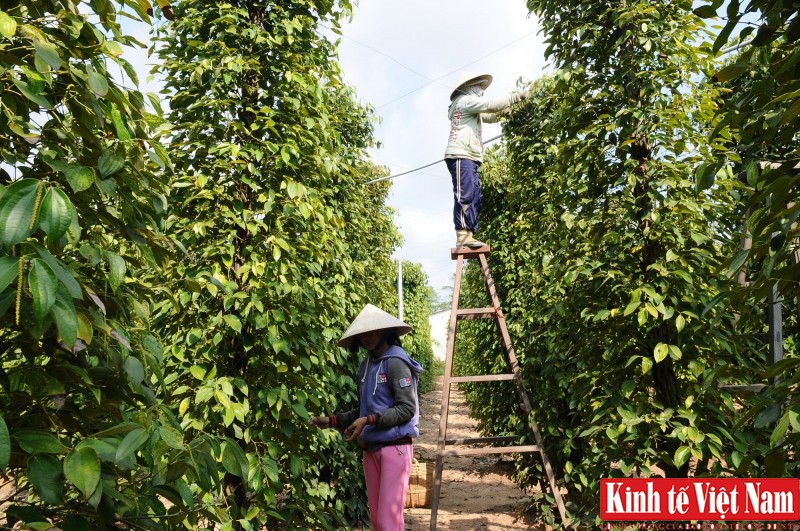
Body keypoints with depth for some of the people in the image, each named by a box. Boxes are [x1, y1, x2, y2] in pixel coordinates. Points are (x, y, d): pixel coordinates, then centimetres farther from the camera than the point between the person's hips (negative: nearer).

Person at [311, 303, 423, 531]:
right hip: (371, 450, 7)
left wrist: (369, 421, -19)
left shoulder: (395, 362, -11)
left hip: (395, 448, -7)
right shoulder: (366, 365, 10)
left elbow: (407, 408, -16)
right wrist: (332, 421, 10)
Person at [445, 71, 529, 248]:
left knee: (474, 197, 2)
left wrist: (505, 111, 16)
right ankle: (463, 235, -27)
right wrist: (516, 96, -3)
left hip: (468, 157, 10)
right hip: (461, 155, -10)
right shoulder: (465, 100, 1)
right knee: (465, 195, -19)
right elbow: (491, 105, -8)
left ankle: (469, 236, -4)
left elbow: (489, 117, 34)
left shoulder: (470, 107, 32)